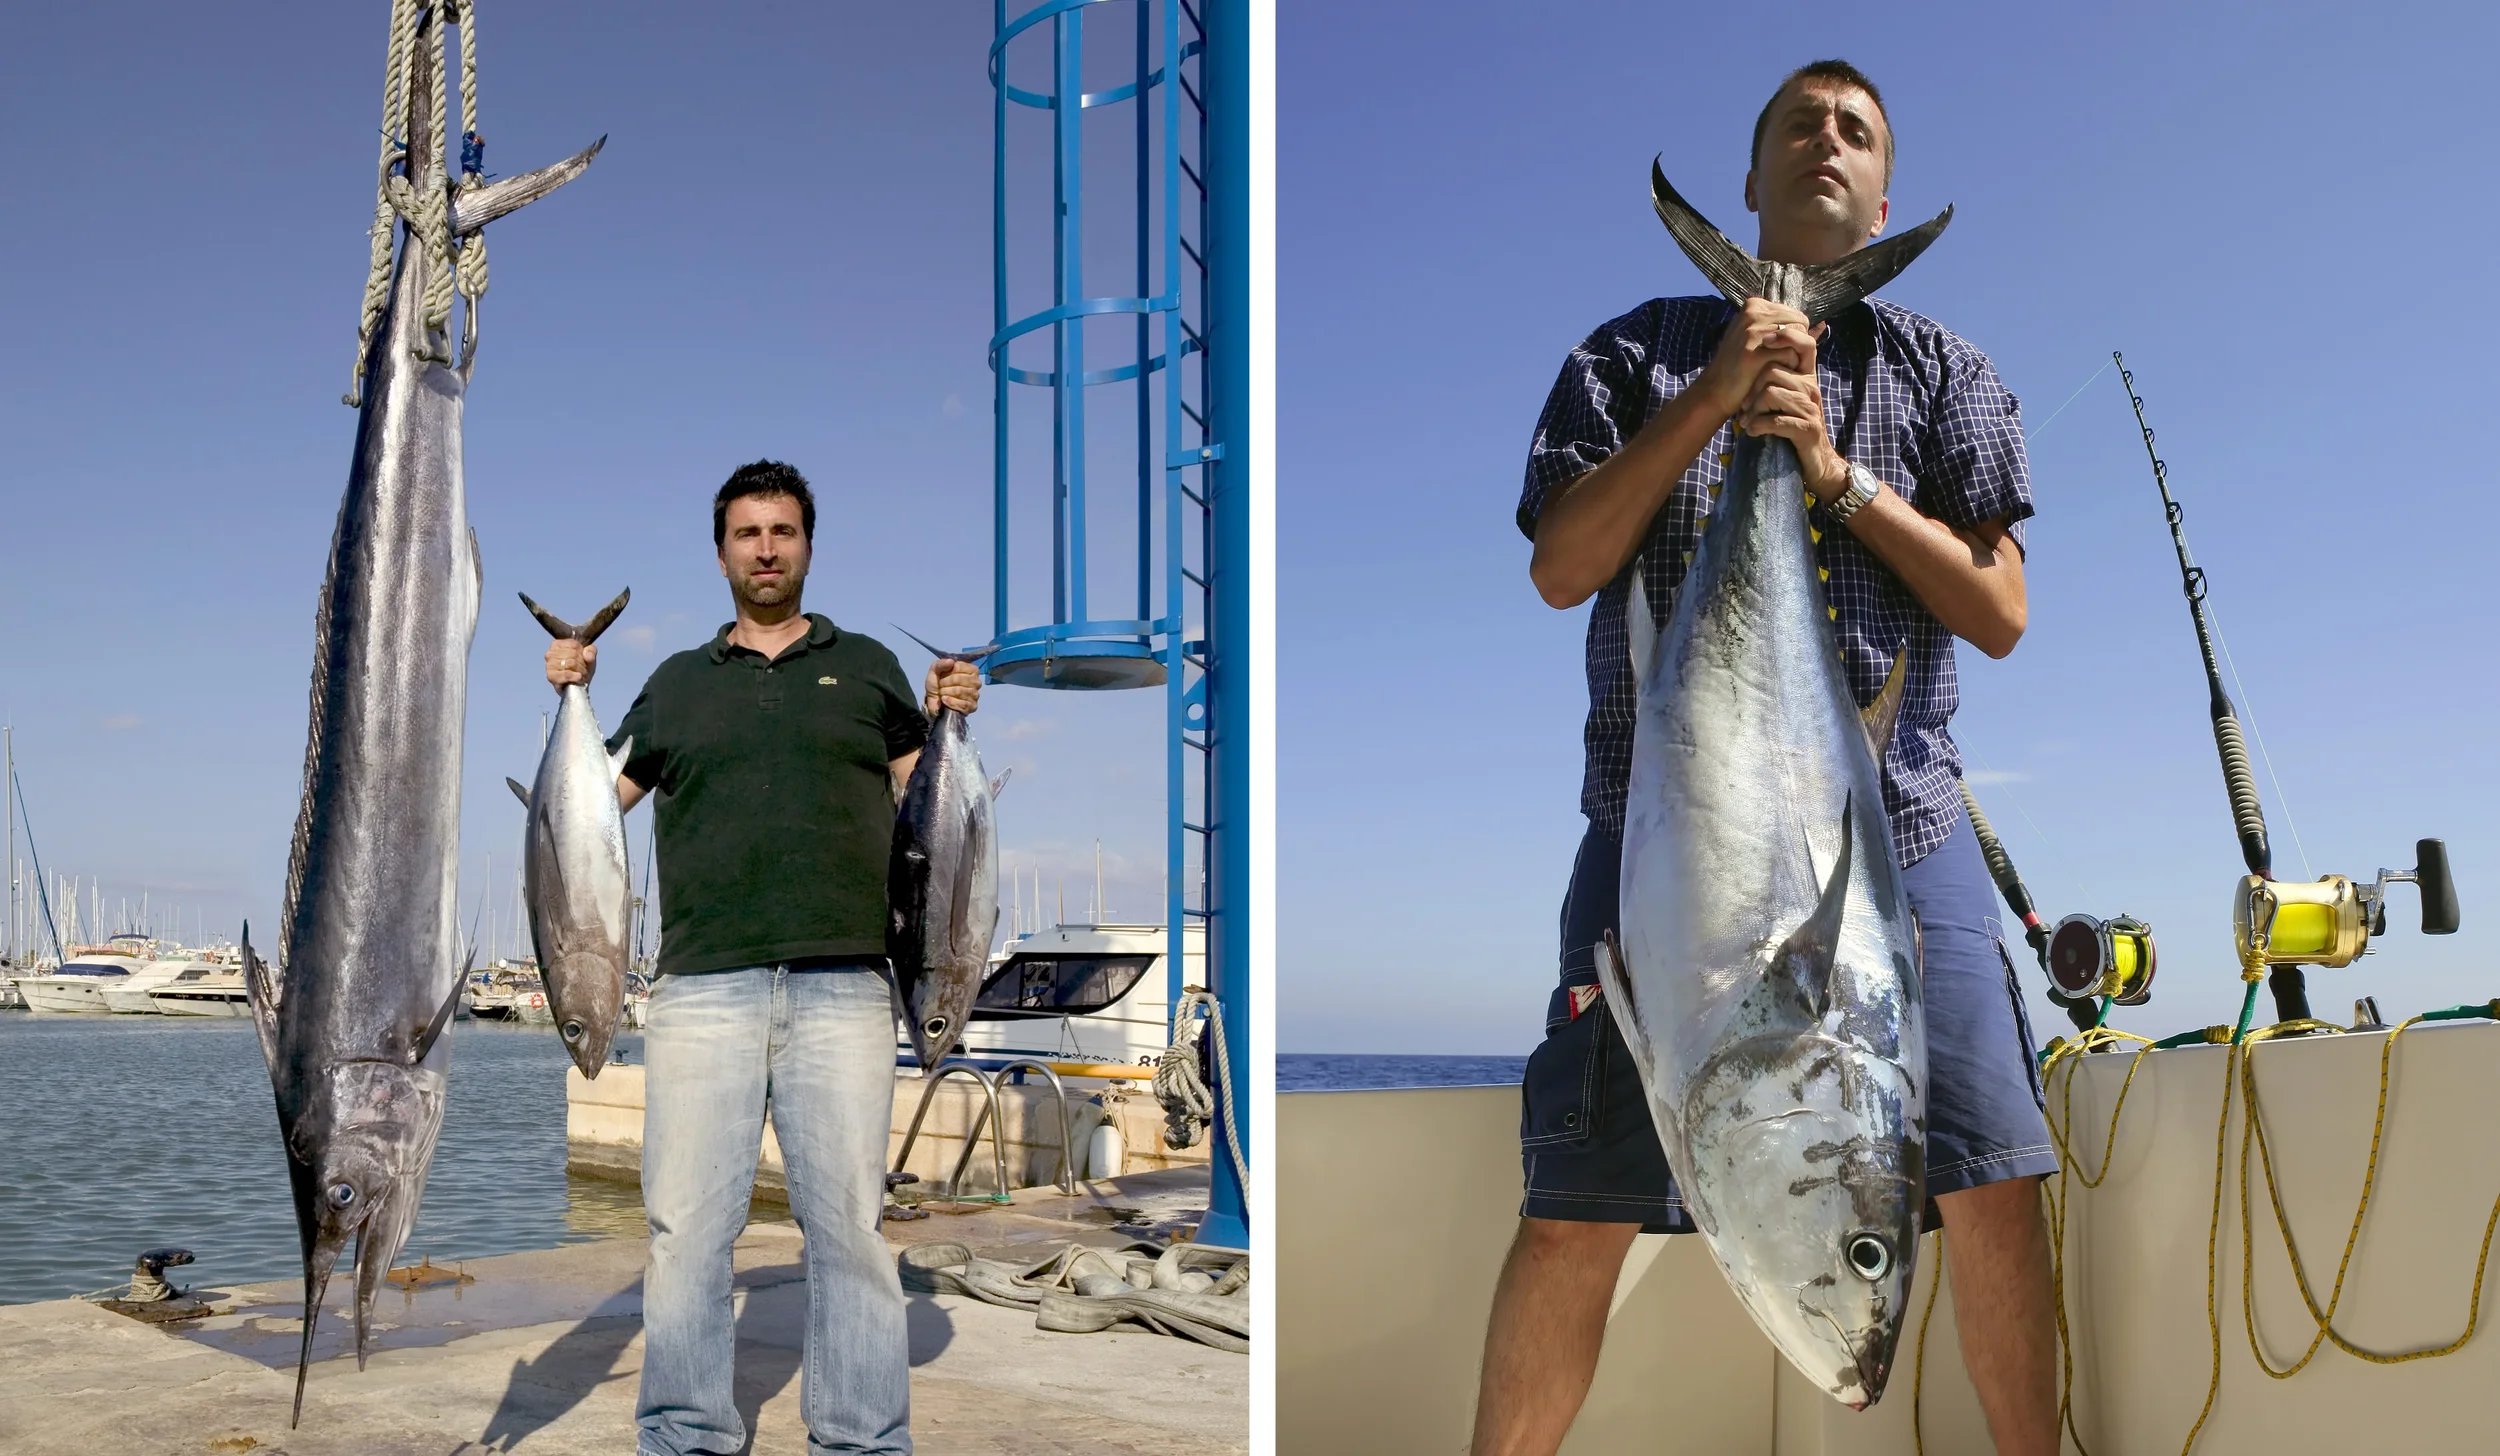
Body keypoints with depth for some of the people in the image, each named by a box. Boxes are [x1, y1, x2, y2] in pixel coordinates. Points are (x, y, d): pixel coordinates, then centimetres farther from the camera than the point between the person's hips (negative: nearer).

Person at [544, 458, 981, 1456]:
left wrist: (951, 720, 0)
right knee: (685, 1230, -1)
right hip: (702, 986, 1)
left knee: (851, 1225, -1)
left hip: (843, 985, -1)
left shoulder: (868, 665, 17)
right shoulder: (678, 681, 19)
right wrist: (568, 699, 7)